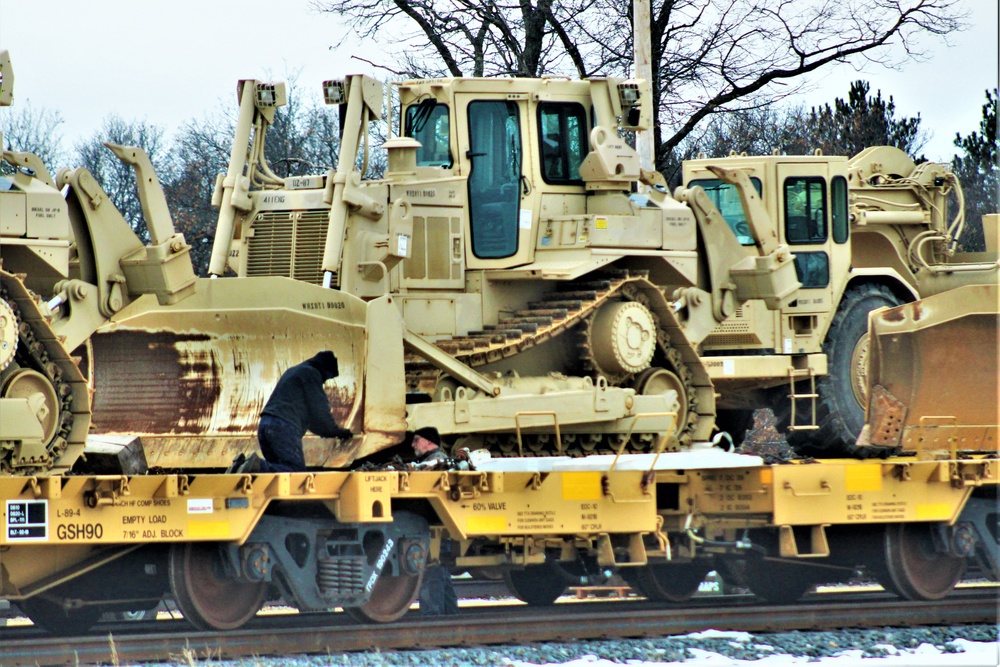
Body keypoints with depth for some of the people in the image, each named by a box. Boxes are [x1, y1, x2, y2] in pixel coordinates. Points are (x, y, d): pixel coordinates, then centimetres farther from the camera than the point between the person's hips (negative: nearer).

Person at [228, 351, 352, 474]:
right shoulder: (311, 374, 1)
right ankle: (256, 465, -31)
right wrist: (337, 432, 14)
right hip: (284, 426, -9)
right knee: (296, 469, -15)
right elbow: (319, 410, 0)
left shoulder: (293, 371, 31)